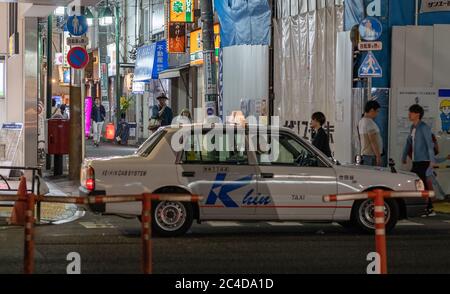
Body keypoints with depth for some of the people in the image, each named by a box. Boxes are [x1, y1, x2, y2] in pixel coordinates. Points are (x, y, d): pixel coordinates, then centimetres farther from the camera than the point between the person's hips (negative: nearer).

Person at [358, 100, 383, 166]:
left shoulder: (361, 121, 14)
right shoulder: (370, 122, -17)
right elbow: (373, 141, -20)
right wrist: (378, 156, -18)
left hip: (364, 154, 10)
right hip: (372, 155, -10)